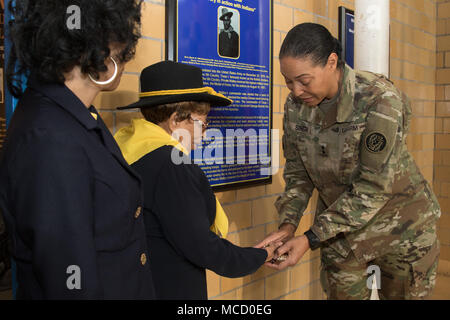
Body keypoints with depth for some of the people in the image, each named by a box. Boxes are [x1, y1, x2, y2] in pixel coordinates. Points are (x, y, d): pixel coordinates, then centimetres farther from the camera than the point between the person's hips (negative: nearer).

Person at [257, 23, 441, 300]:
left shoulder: (380, 100, -27)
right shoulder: (296, 105, -9)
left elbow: (373, 187, -27)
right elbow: (297, 172, -1)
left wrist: (311, 239, -27)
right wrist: (288, 225, -16)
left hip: (399, 225, -4)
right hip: (339, 227, 4)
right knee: (342, 294, 14)